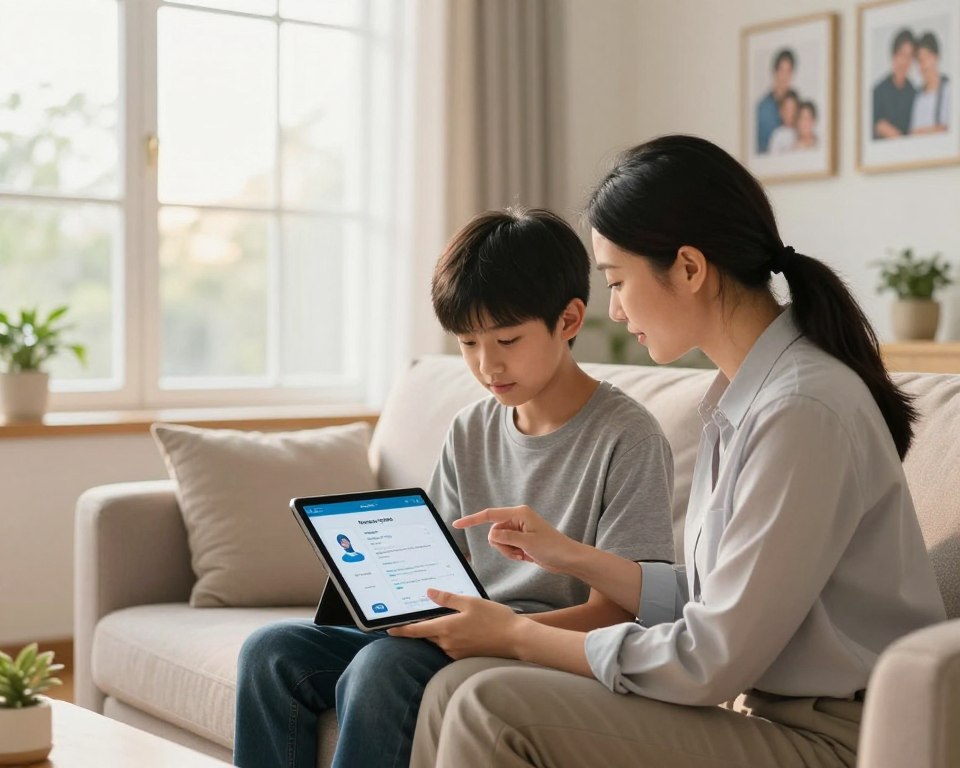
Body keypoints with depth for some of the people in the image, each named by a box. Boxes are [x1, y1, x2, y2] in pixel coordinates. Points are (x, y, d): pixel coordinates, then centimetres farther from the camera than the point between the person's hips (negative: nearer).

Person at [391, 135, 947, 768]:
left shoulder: (803, 409, -20)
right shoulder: (742, 398, 9)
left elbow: (712, 661, -19)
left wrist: (517, 636, -9)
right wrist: (571, 556, 11)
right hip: (756, 706, 8)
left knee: (494, 709, -20)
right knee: (458, 687, -4)